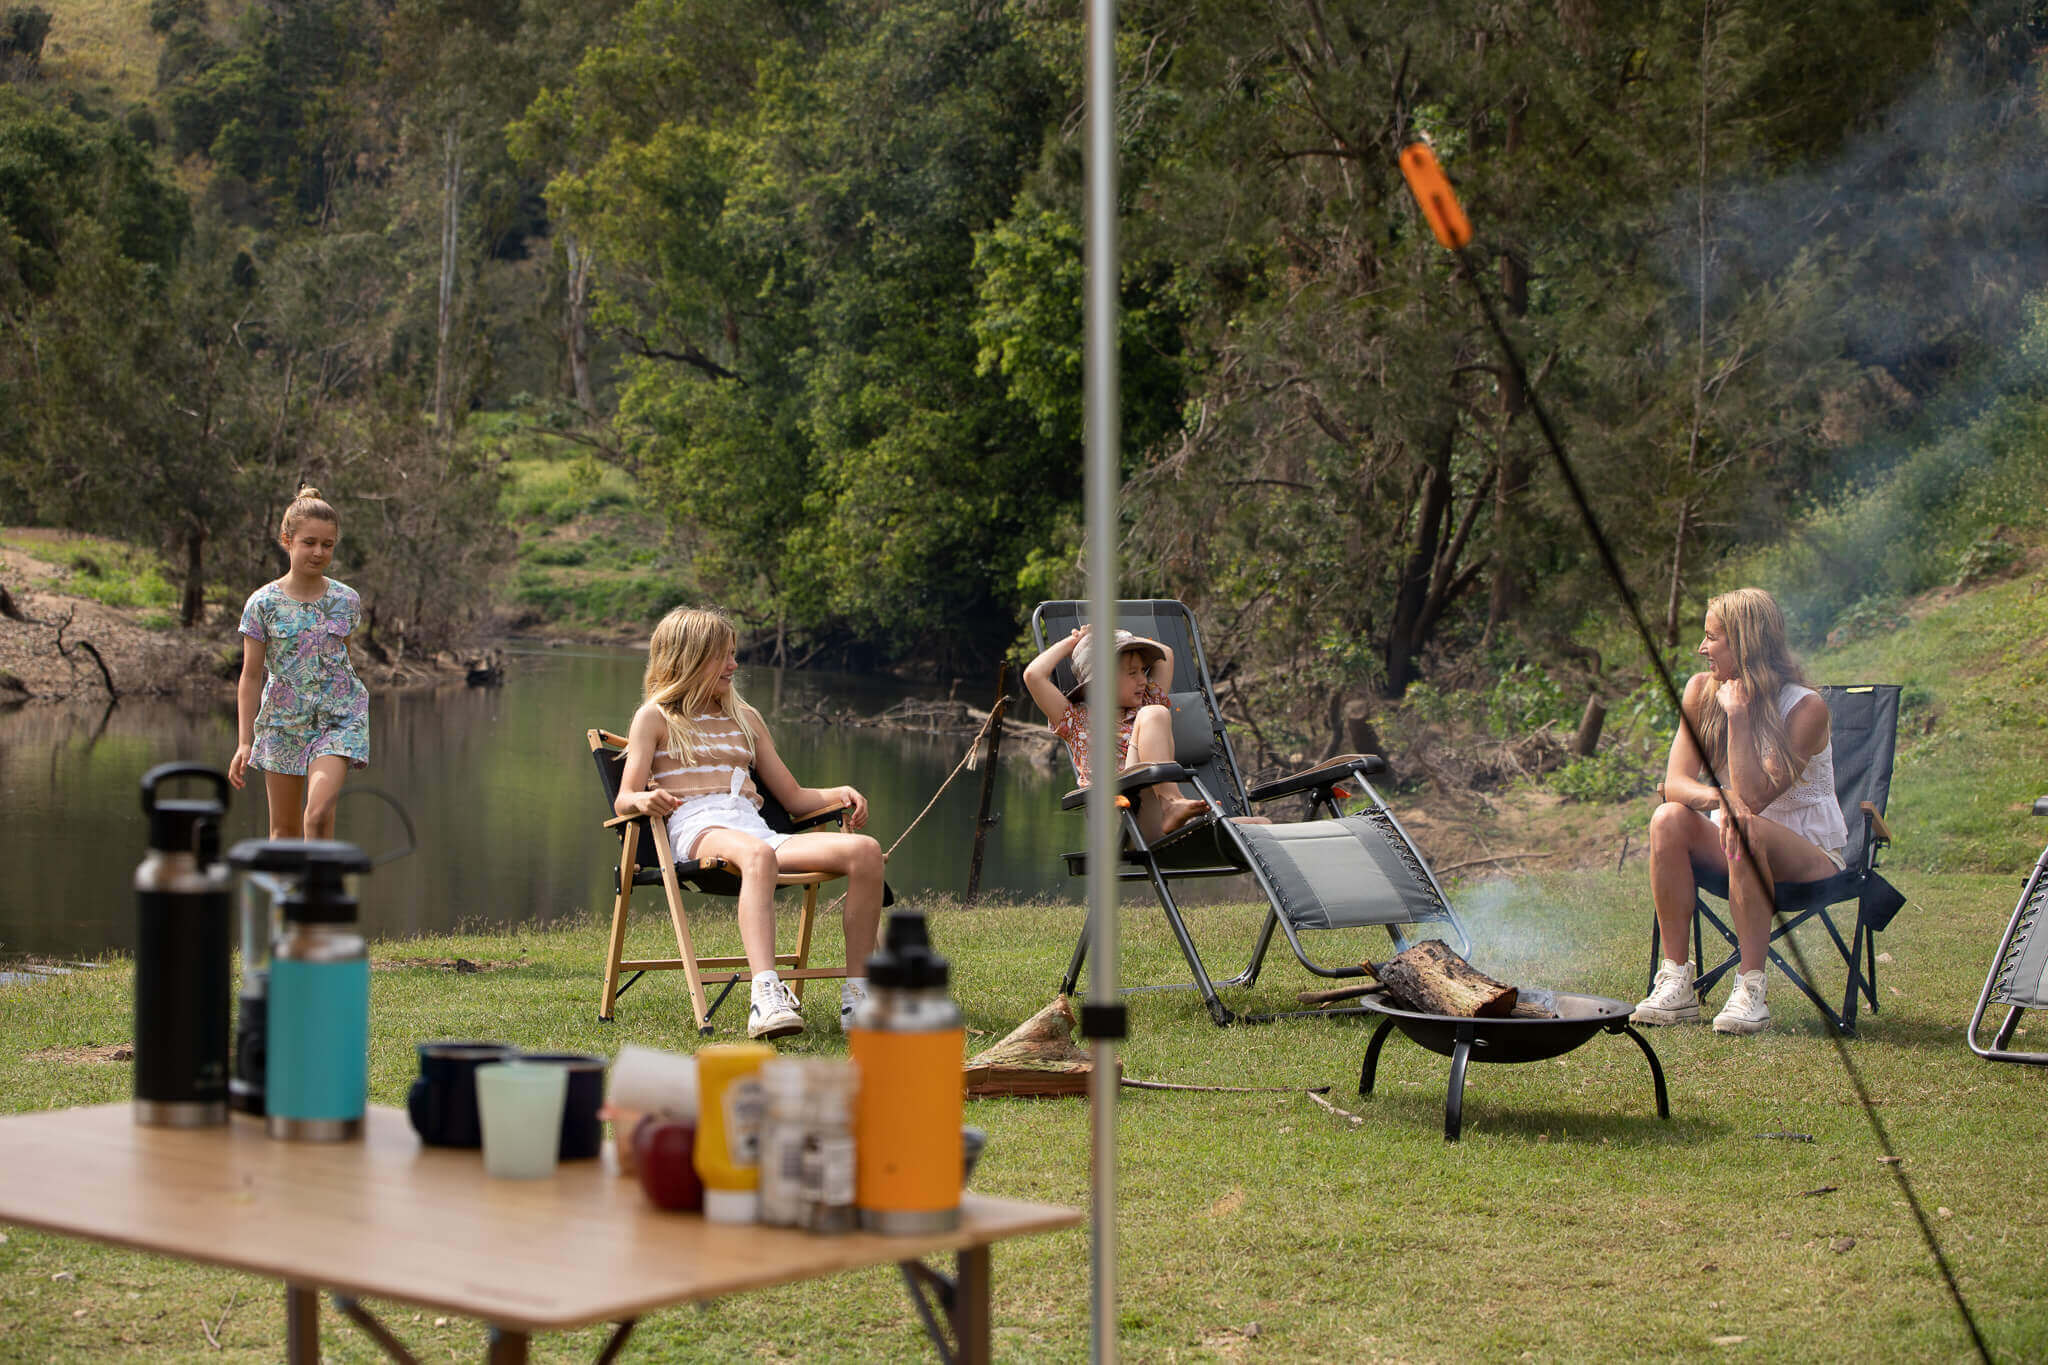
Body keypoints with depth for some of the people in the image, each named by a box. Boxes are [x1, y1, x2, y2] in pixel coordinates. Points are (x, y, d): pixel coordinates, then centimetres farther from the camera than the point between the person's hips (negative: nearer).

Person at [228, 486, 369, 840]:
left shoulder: (346, 601, -1)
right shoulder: (263, 604, -6)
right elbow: (251, 676, -3)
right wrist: (244, 742, -6)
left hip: (338, 717, 0)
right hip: (283, 718, 0)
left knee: (318, 813, -19)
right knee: (284, 828, 8)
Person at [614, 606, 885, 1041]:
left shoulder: (746, 718, 31)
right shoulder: (655, 717, 15)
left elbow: (793, 797, 31)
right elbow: (623, 800, 4)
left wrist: (839, 793, 10)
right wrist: (644, 800, -21)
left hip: (754, 827, 6)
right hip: (697, 831, -5)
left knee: (865, 850, -22)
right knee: (758, 854, -43)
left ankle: (857, 996, -23)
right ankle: (766, 997, -59)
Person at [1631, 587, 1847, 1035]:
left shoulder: (1805, 708, -18)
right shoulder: (1702, 691, -2)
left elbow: (1755, 797, -26)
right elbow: (1675, 782, -11)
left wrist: (1739, 716, -27)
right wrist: (1719, 797, -32)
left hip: (1811, 854, -5)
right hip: (1733, 848, 5)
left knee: (1748, 834, -37)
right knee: (1669, 820, -25)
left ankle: (1751, 989, -33)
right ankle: (1676, 982, -24)